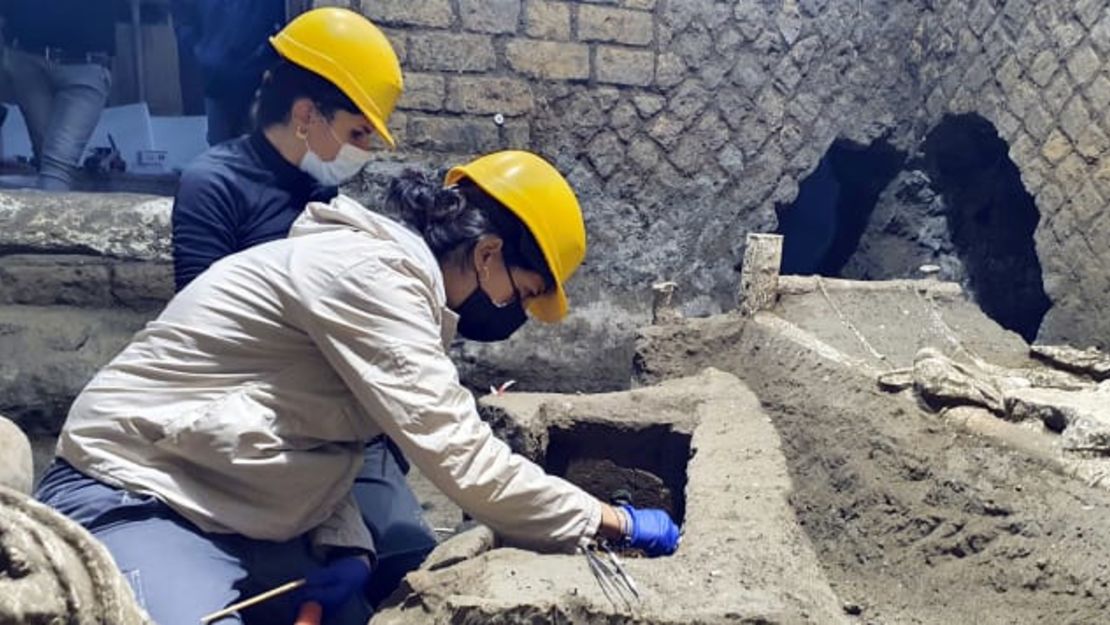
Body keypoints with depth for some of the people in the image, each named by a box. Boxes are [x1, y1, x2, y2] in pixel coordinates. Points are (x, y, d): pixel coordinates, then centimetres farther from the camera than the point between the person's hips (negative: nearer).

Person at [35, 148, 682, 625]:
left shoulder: (391, 281, 8)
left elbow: (319, 440, 7)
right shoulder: (370, 272, -23)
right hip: (137, 505, -9)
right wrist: (611, 521, -16)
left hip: (238, 522, 9)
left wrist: (348, 547, -10)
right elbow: (461, 458, -27)